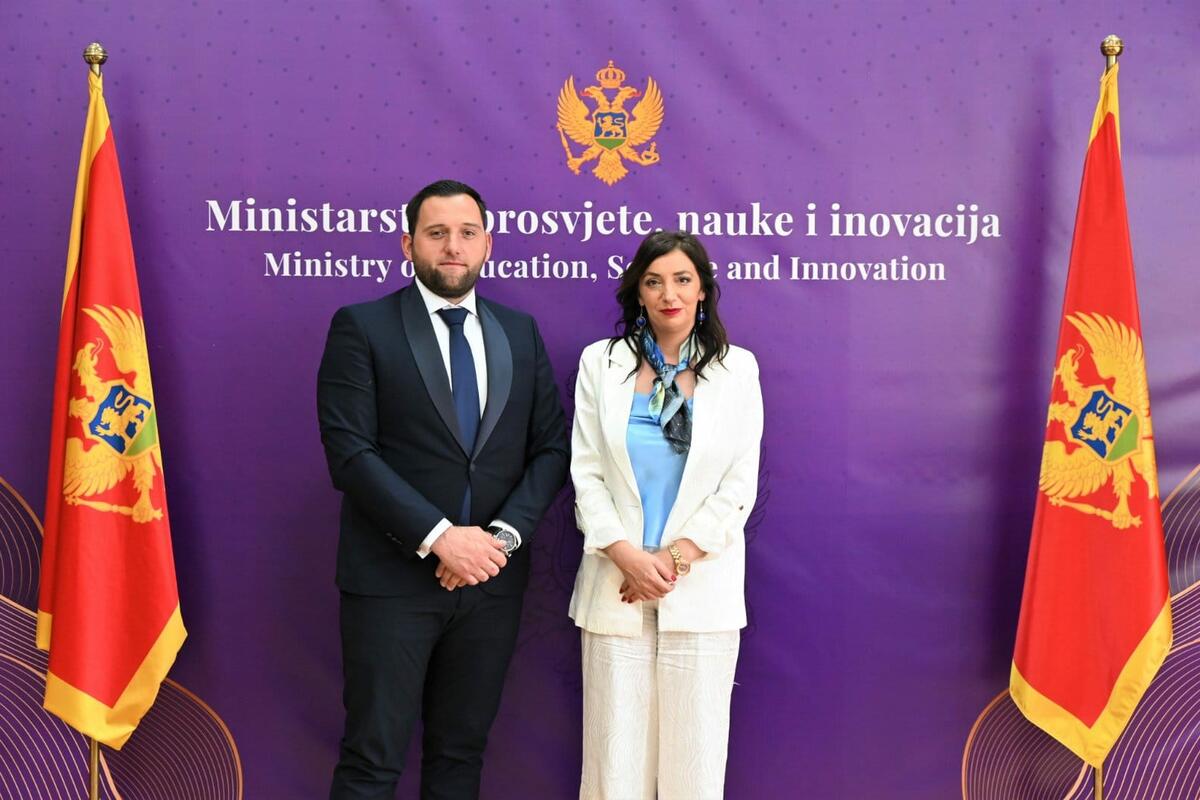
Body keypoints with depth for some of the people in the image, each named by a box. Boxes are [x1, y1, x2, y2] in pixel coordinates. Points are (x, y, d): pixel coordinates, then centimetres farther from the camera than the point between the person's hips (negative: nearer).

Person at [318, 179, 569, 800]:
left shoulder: (520, 332, 10)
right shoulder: (361, 327, -3)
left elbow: (551, 446, 6)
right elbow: (349, 452, -11)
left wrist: (505, 533, -9)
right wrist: (440, 538, -18)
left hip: (491, 579, 4)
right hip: (393, 579, -4)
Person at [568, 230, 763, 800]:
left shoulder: (736, 369, 4)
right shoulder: (601, 363, 5)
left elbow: (739, 485, 0)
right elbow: (586, 473, 2)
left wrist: (675, 558, -9)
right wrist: (627, 555, -10)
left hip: (701, 585, 0)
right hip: (618, 582, 1)